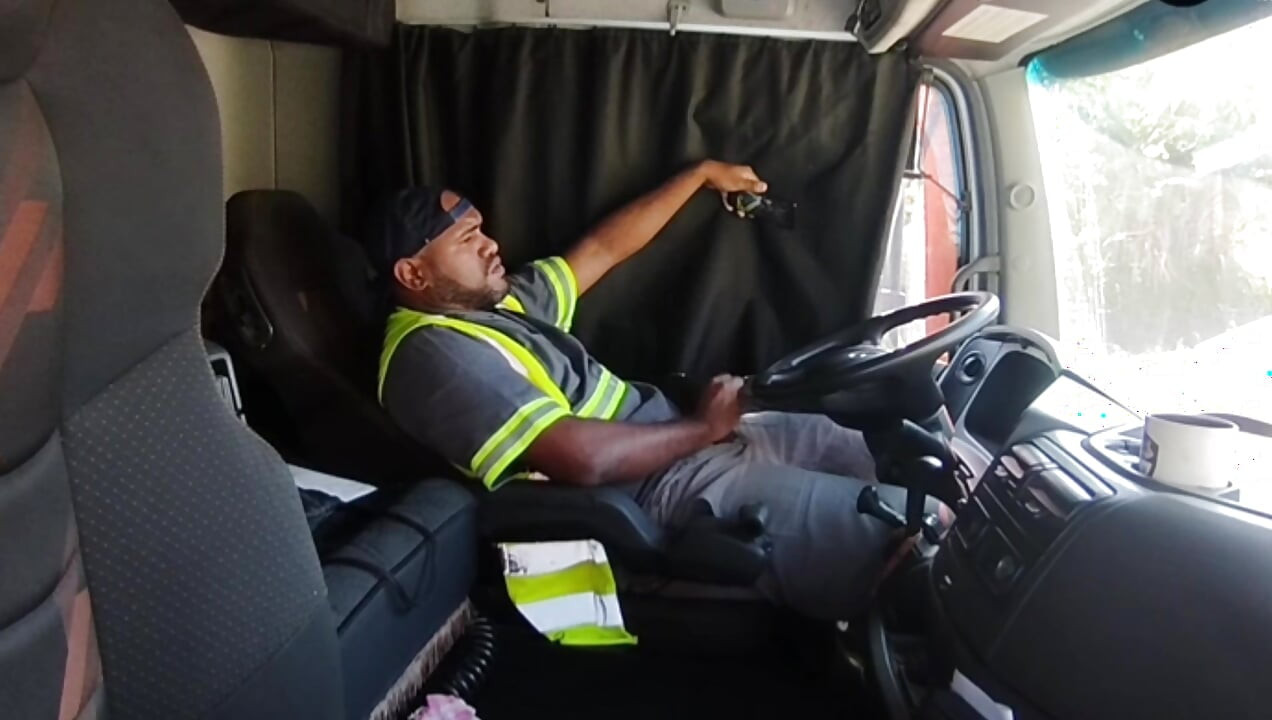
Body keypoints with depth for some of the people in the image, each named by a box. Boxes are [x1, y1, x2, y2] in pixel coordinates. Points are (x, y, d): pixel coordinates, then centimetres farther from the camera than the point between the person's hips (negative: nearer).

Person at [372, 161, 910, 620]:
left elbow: (604, 248, 22)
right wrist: (703, 426, -13)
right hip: (656, 490, -10)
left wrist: (702, 173, 25)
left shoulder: (499, 299, 13)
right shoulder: (433, 353, -18)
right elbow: (583, 457, -26)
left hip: (676, 442, 10)